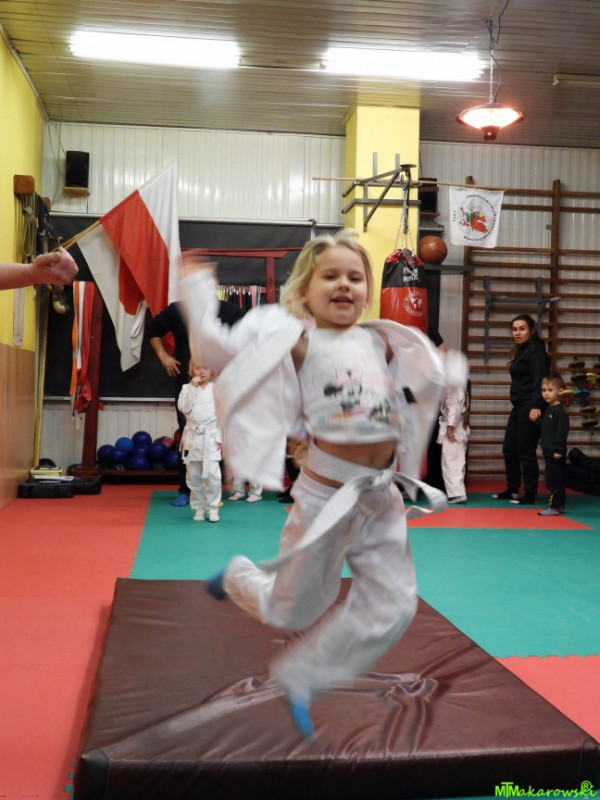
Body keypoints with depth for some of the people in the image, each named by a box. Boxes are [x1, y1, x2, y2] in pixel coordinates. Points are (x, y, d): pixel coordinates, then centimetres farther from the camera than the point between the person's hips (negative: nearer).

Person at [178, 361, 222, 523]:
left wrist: (220, 438, -4)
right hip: (192, 437, 2)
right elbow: (183, 407, -11)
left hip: (210, 438, -2)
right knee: (194, 477, 8)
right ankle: (198, 508, 20)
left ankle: (212, 508, 7)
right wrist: (193, 386, -14)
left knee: (212, 475, -7)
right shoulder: (187, 388, 5)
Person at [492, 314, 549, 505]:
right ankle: (512, 489, 25)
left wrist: (536, 406, -27)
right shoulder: (520, 351, 19)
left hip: (530, 408, -9)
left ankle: (530, 495, 2)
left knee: (525, 451, -6)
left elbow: (539, 379, -18)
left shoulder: (536, 349, -8)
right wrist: (518, 405, 15)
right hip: (518, 407, 9)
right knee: (509, 449, 13)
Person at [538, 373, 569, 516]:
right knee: (556, 481, 15)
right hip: (548, 452, 10)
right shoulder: (548, 410, 14)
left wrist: (558, 449, -21)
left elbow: (562, 432, -19)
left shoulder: (560, 411, -14)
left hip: (556, 453, -10)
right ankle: (560, 506, 23)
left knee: (554, 480, -6)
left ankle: (554, 507, -2)